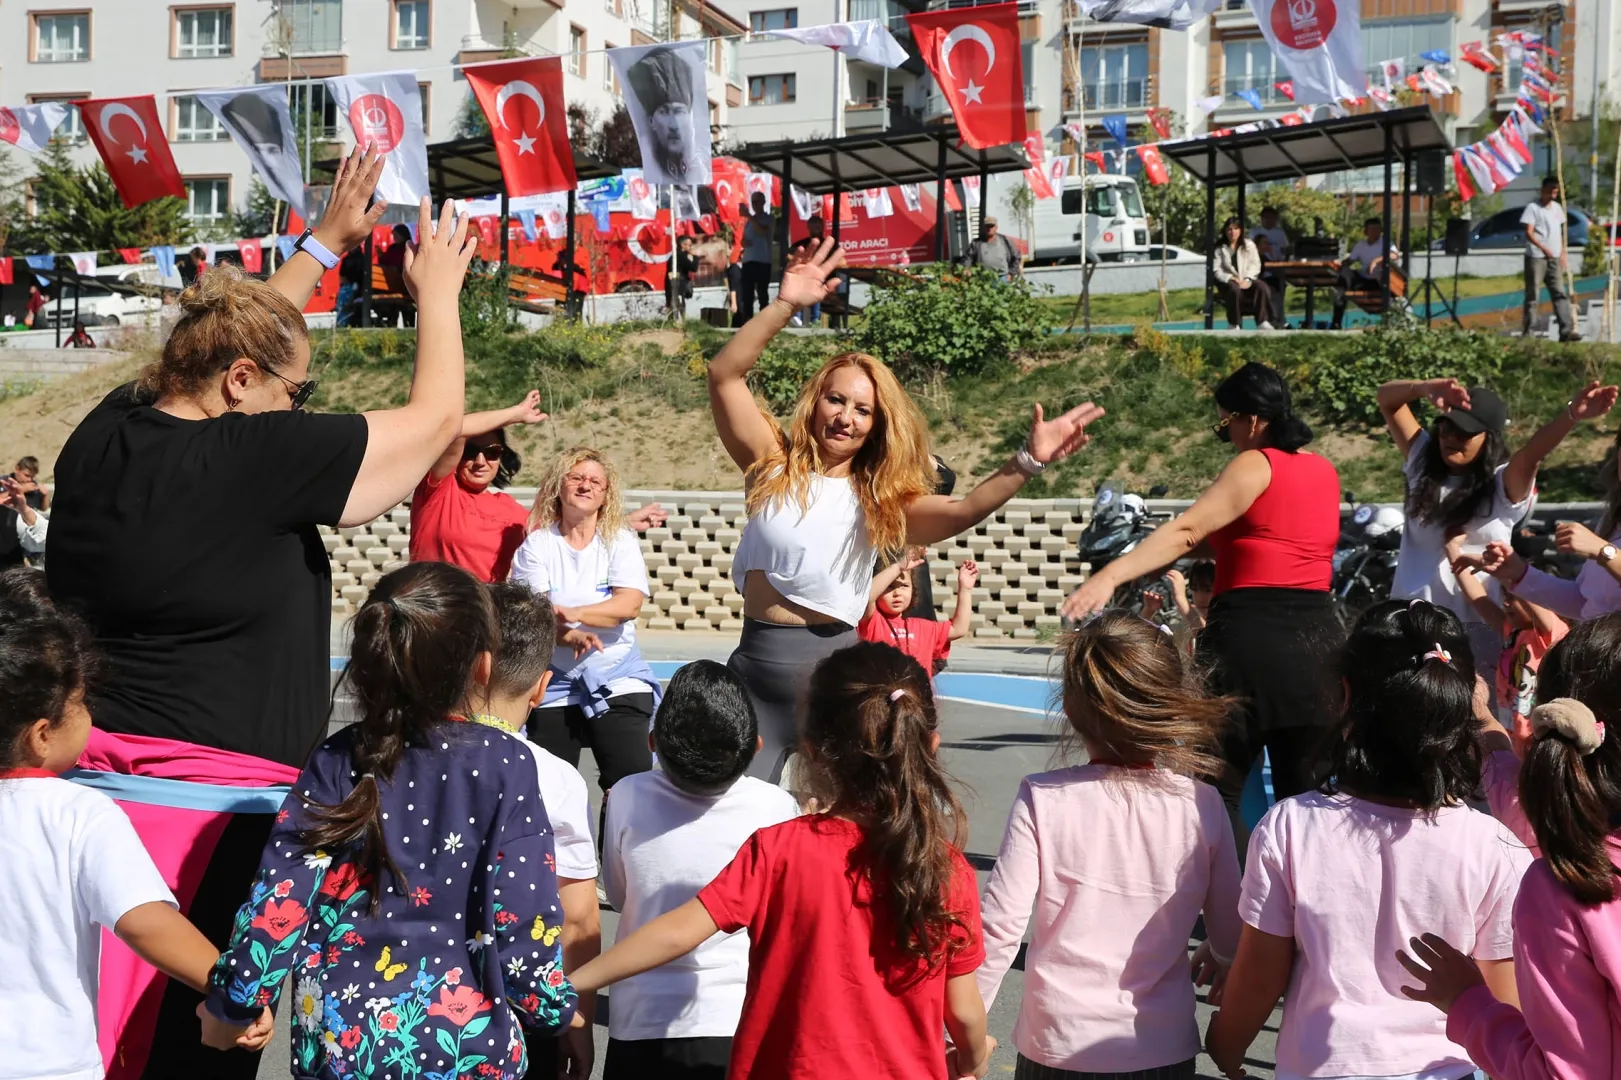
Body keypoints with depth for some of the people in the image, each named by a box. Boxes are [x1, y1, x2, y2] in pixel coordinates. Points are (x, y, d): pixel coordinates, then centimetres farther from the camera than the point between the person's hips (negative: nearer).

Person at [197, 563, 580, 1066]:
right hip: (468, 1049, -2)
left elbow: (277, 905, -7)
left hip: (337, 1044, 2)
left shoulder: (335, 763, -6)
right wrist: (557, 1007, 2)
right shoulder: (505, 765, -13)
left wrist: (228, 1010, 7)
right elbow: (522, 913, -14)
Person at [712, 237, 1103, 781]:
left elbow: (962, 512, -15)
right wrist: (786, 306, -18)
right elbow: (724, 375, -9)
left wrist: (1027, 461, -29)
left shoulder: (880, 500, 1)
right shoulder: (774, 465, 0)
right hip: (757, 670, 1)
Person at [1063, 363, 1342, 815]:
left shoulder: (1255, 466, -6)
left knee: (1217, 794, 1)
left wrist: (1110, 575, -28)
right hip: (1319, 636, 7)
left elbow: (1186, 530, -20)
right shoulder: (1325, 471, 14)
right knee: (1305, 795, 12)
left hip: (1250, 631, -7)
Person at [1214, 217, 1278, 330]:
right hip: (1229, 282, -2)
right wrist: (1231, 278, -19)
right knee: (1235, 289, -38)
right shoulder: (1220, 249, 6)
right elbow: (1217, 270, -3)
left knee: (1262, 287, -30)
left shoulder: (1249, 244, 12)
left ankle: (1262, 322, -30)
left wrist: (1247, 280, -14)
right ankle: (1233, 325, -28)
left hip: (1247, 280, 2)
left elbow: (1255, 265, 3)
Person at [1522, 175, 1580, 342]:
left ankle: (1566, 330, -5)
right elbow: (1529, 232, -12)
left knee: (1560, 294, -1)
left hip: (1554, 258, 6)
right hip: (1536, 257, -6)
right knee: (1532, 295, -2)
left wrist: (1562, 254, 13)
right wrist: (1543, 248, -24)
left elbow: (1561, 232, 22)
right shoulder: (1533, 207, -5)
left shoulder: (1557, 208, 16)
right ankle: (1527, 331, 3)